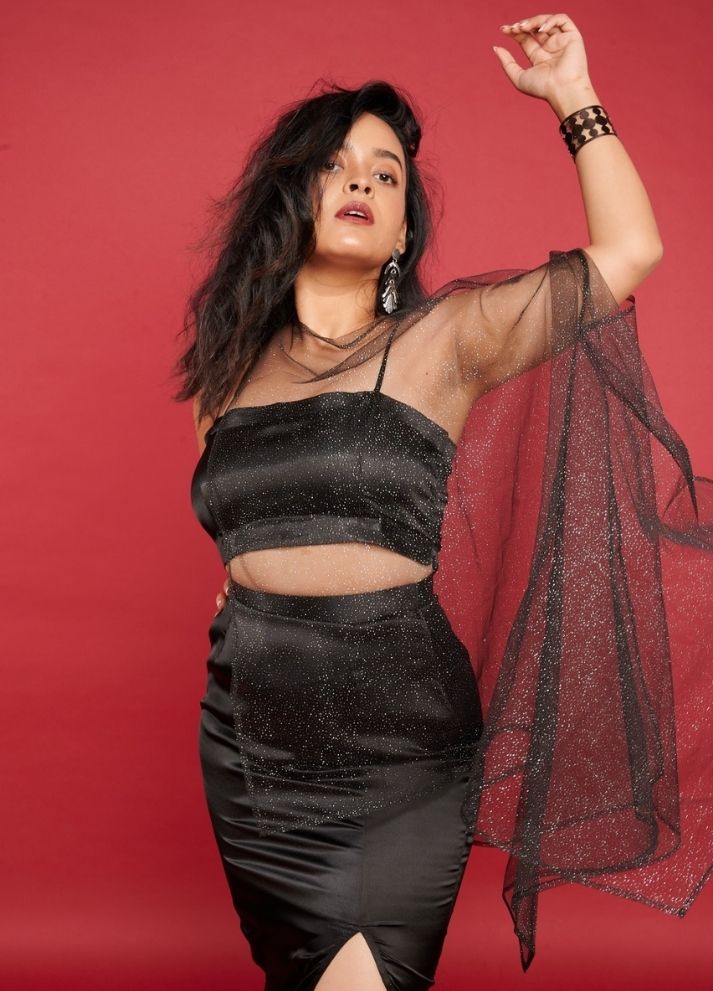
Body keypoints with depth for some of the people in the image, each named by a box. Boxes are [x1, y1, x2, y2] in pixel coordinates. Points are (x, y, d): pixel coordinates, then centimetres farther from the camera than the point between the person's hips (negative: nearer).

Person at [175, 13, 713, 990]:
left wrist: (571, 93, -3)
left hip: (403, 757, -3)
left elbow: (629, 252, -7)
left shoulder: (440, 341, -3)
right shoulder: (231, 363, 7)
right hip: (249, 750, 4)